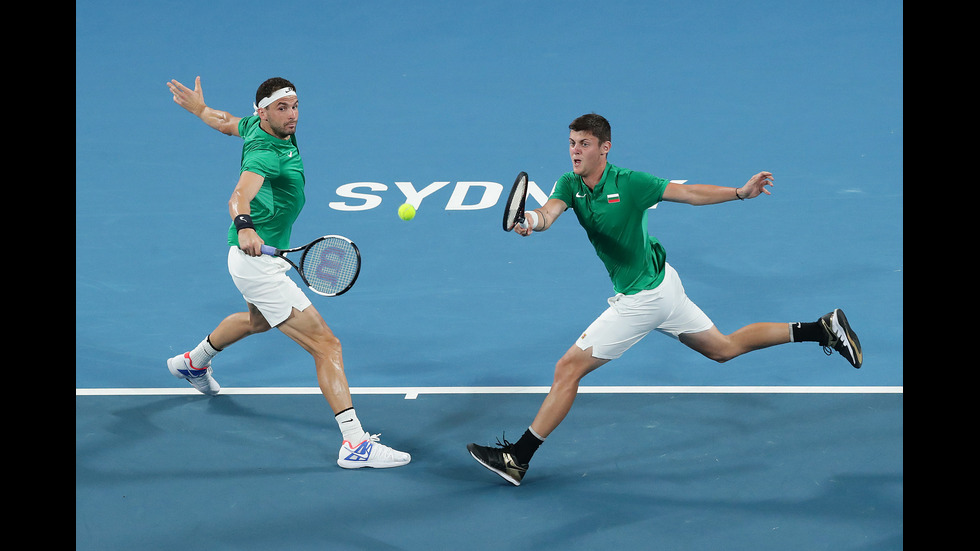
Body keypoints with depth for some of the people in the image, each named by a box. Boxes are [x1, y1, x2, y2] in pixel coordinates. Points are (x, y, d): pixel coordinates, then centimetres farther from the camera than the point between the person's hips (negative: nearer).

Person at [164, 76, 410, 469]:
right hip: (257, 262, -11)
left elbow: (229, 123, 21)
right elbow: (240, 194, -46)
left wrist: (200, 109, 42)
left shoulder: (257, 126, 0)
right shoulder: (266, 152, -28)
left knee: (258, 320, 41)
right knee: (326, 345, -17)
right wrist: (244, 226, -66)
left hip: (263, 257, 11)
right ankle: (354, 443, -23)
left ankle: (193, 362, 62)